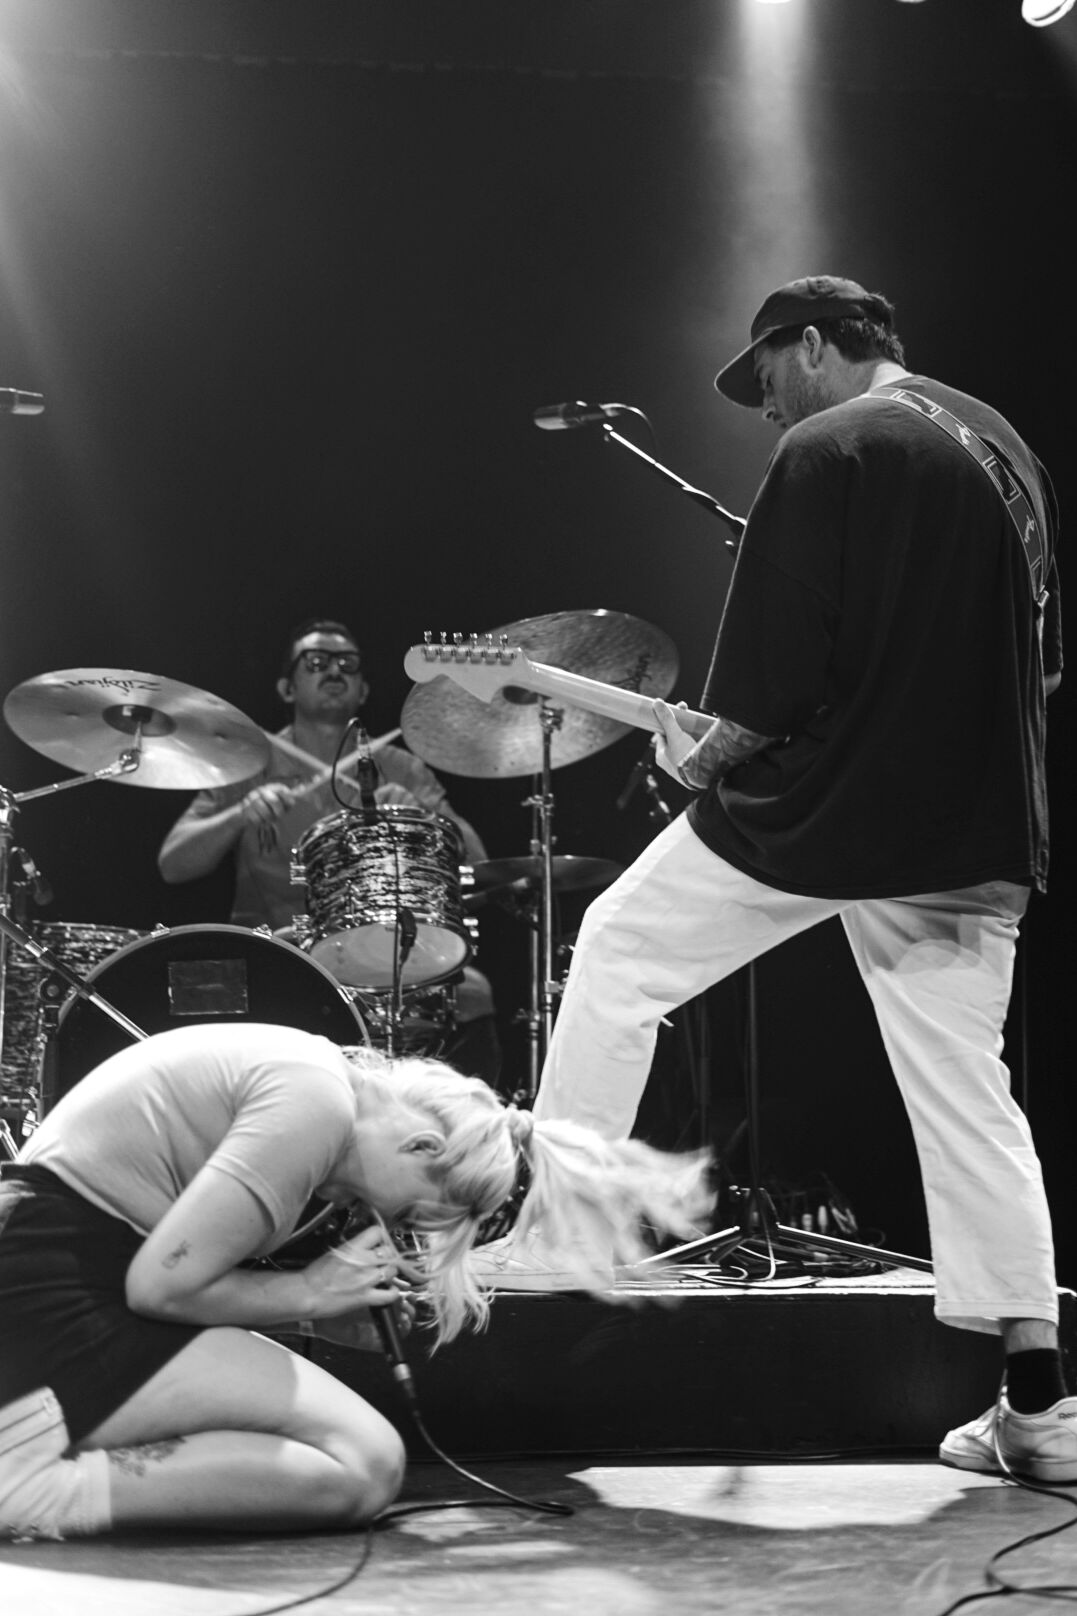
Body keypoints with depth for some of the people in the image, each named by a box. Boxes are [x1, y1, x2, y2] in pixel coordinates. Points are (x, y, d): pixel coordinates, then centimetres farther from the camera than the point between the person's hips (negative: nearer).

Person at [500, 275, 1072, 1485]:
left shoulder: (827, 450, -9)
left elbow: (776, 682, -15)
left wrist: (704, 759, 2)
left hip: (821, 809, -6)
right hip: (973, 837, 7)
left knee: (614, 959, 12)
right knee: (967, 1089, 9)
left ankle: (537, 1244, 16)